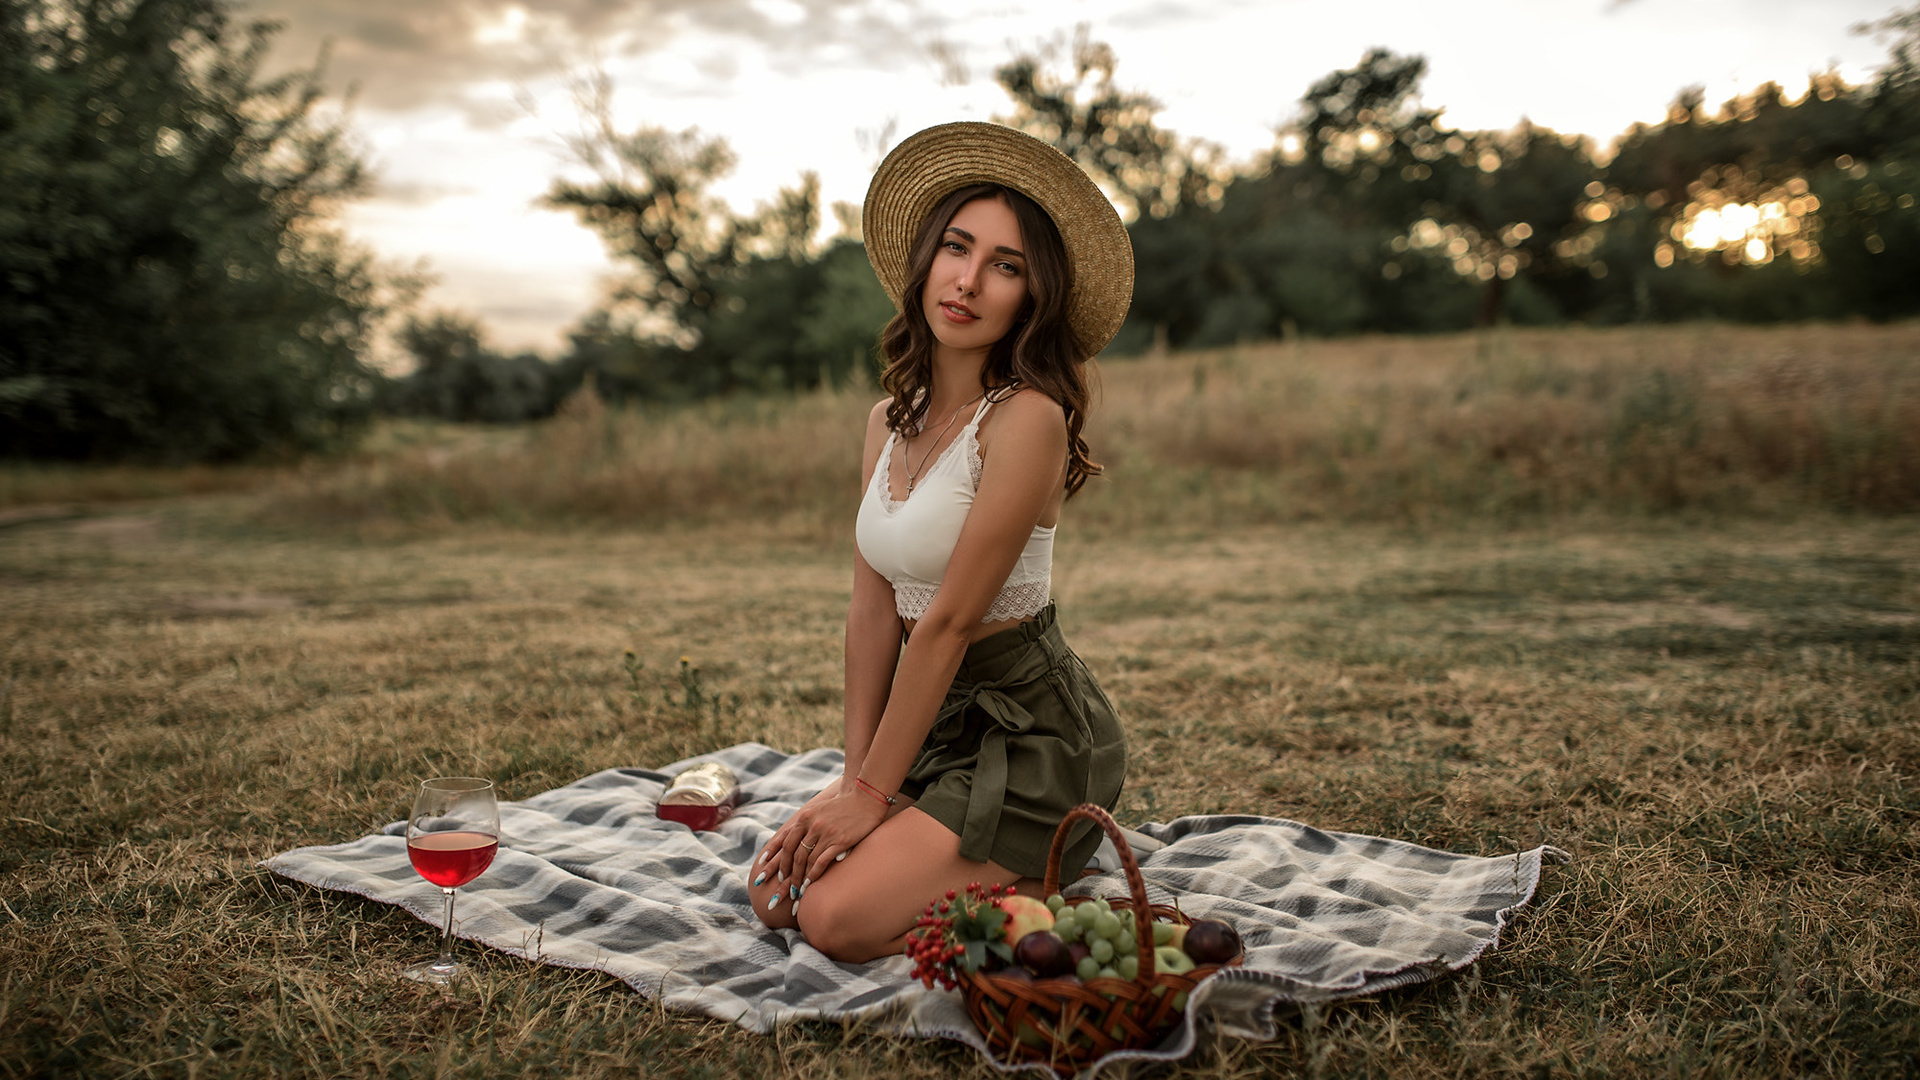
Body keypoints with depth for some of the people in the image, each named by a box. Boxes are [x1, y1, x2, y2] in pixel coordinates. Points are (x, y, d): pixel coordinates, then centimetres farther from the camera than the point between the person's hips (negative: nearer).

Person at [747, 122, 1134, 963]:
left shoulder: (1026, 419, -20)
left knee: (838, 920, -18)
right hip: (940, 719, 8)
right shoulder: (889, 421, 6)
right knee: (774, 892, 0)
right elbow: (873, 610, 4)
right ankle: (1003, 866, 17)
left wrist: (873, 792, -14)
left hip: (1032, 734, -8)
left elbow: (949, 623, -19)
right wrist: (855, 774, -1)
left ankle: (1051, 897, 2)